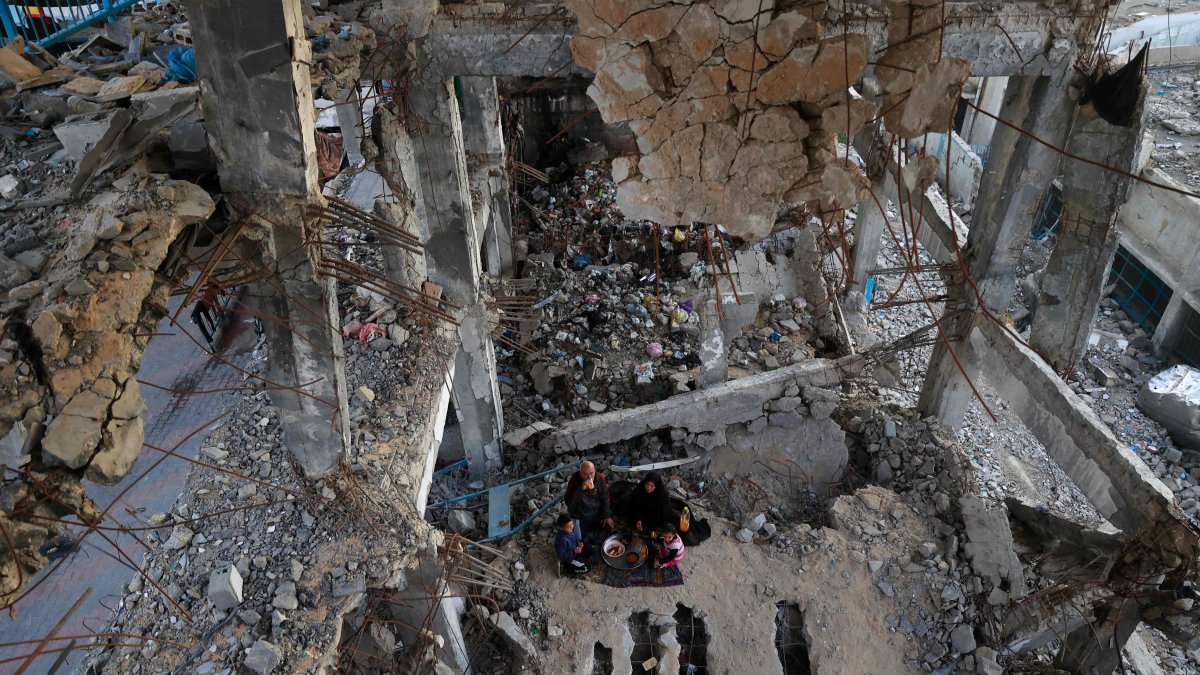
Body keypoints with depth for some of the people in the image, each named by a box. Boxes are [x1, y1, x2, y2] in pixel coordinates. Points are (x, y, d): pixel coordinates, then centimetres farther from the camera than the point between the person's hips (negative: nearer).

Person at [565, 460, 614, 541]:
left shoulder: (600, 478, -14)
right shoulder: (574, 481, -22)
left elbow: (605, 498, -3)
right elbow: (569, 503, -29)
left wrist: (607, 516, -3)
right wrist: (581, 489, -39)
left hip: (597, 515, 3)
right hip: (580, 518, -3)